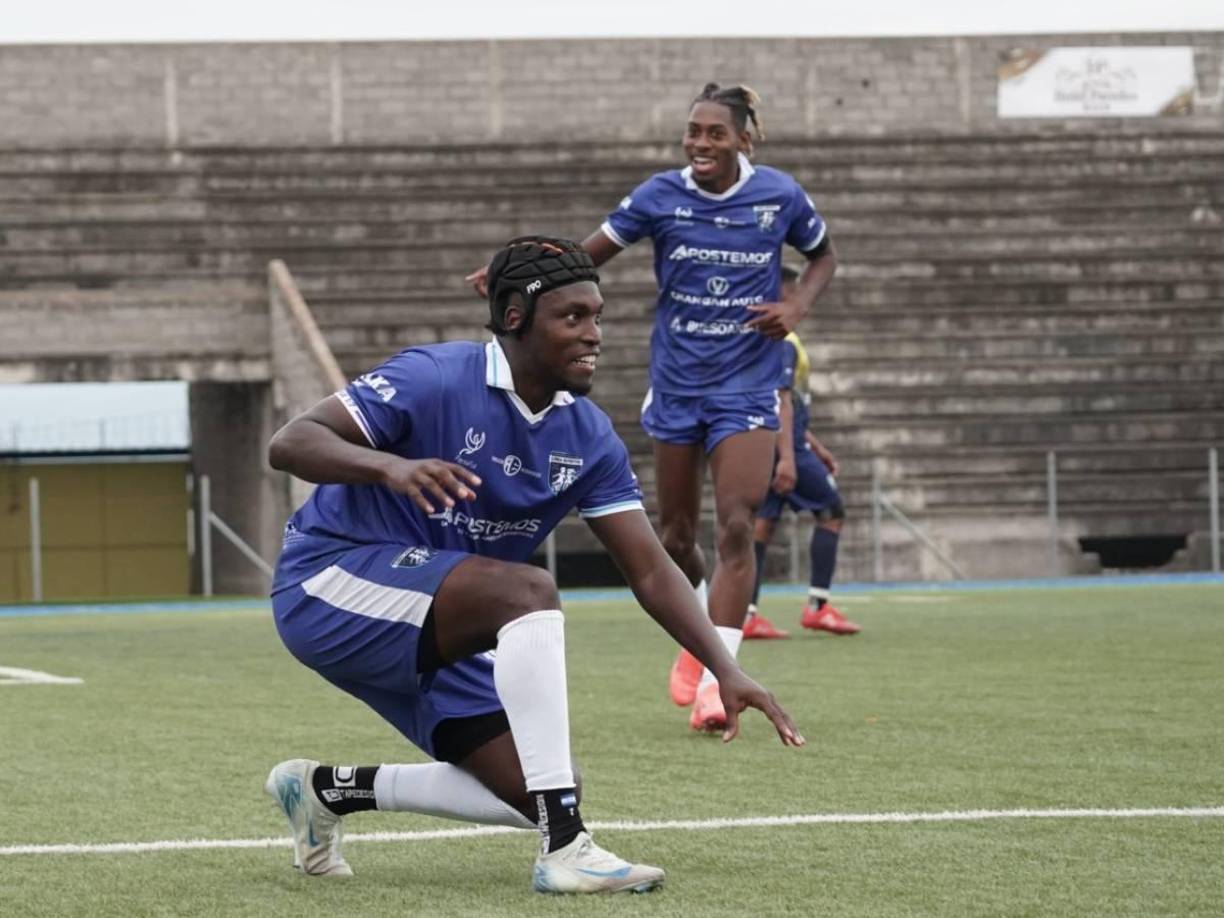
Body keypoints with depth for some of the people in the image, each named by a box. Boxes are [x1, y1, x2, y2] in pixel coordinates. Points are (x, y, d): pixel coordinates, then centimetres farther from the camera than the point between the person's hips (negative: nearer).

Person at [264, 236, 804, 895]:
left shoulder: (588, 437, 0)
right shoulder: (435, 379, -19)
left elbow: (649, 570, 0)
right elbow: (290, 443, -25)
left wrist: (726, 671, -13)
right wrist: (390, 466, -45)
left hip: (431, 635, 8)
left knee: (531, 798, -2)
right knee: (527, 591, -32)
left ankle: (328, 791, 18)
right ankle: (565, 851, -34)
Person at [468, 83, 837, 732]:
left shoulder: (780, 196, -5)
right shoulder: (660, 197, -6)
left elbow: (823, 256, 13)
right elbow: (587, 256, -4)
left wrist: (798, 305, -7)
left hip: (747, 386, -2)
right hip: (676, 385, 2)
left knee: (735, 527, -16)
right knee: (676, 536, 10)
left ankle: (714, 678, -16)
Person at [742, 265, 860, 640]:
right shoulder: (781, 342, -13)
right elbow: (781, 401, -22)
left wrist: (815, 446, 29)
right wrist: (787, 458, -28)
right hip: (781, 444, -9)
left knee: (762, 523, 5)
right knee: (831, 512, 3)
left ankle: (746, 614, -3)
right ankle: (817, 606, -1)